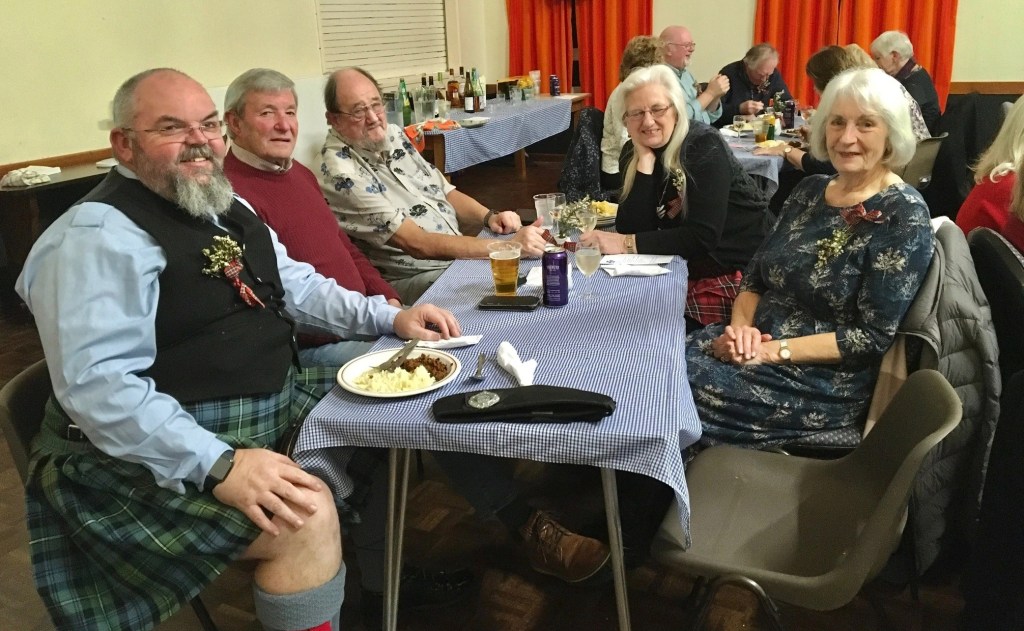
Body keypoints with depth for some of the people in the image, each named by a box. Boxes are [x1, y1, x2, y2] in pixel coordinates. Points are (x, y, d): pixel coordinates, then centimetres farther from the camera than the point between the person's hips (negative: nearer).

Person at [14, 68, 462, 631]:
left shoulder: (227, 209, 11)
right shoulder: (100, 236, -18)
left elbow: (295, 285, 18)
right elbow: (98, 384, -27)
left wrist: (389, 317, 4)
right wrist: (218, 466, -35)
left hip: (273, 404, 10)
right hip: (161, 452, -9)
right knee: (306, 518, -29)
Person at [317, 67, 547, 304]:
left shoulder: (394, 135, 7)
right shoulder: (340, 172, -18)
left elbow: (447, 192, 15)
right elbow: (417, 244, -24)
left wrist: (490, 217, -6)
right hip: (411, 279, -8)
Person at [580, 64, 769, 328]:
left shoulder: (704, 145, -17)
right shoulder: (633, 153, 0)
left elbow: (704, 237, -25)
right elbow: (630, 229, -11)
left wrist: (626, 244, -26)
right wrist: (645, 159, -16)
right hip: (692, 268, 5)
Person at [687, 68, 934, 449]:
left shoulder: (904, 215, -11)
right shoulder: (810, 190, 9)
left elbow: (873, 337, -16)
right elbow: (755, 277, 9)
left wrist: (775, 350, -20)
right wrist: (740, 326, -11)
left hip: (828, 379, -6)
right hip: (757, 344, 6)